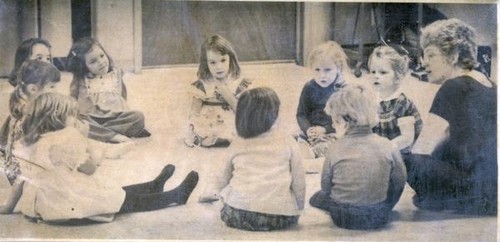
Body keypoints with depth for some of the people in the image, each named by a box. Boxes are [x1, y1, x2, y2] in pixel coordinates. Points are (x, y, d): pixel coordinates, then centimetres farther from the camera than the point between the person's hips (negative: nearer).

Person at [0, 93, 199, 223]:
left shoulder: (30, 142, 8)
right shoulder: (67, 137, -13)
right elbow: (89, 167, -1)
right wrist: (93, 157, 12)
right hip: (68, 205, -8)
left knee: (116, 192, 27)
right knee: (130, 200, 8)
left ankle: (153, 187, 45)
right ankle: (177, 195, 21)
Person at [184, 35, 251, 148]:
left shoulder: (238, 83, 3)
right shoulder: (202, 84, 3)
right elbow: (195, 111, 3)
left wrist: (228, 96, -11)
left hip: (230, 128, 0)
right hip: (207, 126, 0)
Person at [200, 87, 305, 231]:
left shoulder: (237, 144, 11)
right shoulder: (287, 142, 5)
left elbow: (223, 181, 18)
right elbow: (298, 180, 6)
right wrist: (298, 208, 20)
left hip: (238, 215, 1)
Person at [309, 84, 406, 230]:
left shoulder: (335, 148, -13)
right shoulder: (388, 147, -10)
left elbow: (326, 187, -3)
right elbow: (399, 183, 0)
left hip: (343, 218, 1)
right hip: (379, 218, -1)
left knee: (317, 198, 30)